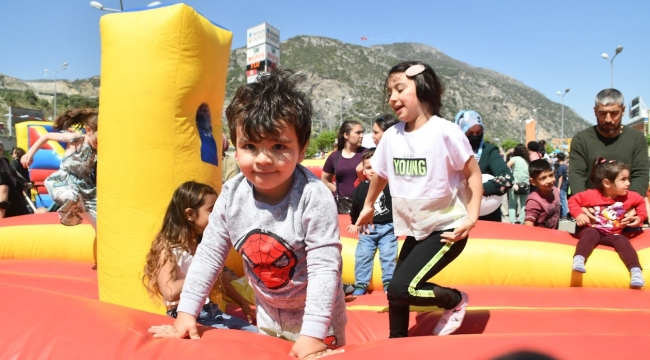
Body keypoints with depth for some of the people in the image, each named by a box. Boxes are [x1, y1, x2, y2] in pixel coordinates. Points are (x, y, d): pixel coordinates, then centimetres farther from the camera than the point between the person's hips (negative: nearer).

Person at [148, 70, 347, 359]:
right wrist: (186, 312, -7)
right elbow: (209, 253, -6)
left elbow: (324, 267, -27)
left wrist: (313, 332, -28)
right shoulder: (232, 195, -15)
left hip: (317, 315, -4)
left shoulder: (314, 197, -29)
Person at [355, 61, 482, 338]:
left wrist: (472, 216, -20)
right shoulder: (391, 136, -2)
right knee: (396, 293, 11)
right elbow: (380, 174, 15)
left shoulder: (445, 131, -18)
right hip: (415, 230, 6)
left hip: (447, 228, -6)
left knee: (401, 289, -13)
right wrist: (368, 206, 26)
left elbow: (473, 173, -10)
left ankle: (455, 300, 13)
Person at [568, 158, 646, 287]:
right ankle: (578, 260, -54)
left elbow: (641, 202, 18)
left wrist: (640, 217, 4)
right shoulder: (592, 195, -14)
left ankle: (635, 270, -34)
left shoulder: (629, 197, -2)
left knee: (622, 240, -27)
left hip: (612, 234, 3)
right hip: (592, 230, -3)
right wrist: (578, 214, -21)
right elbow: (573, 200, -7)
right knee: (591, 234, -37)